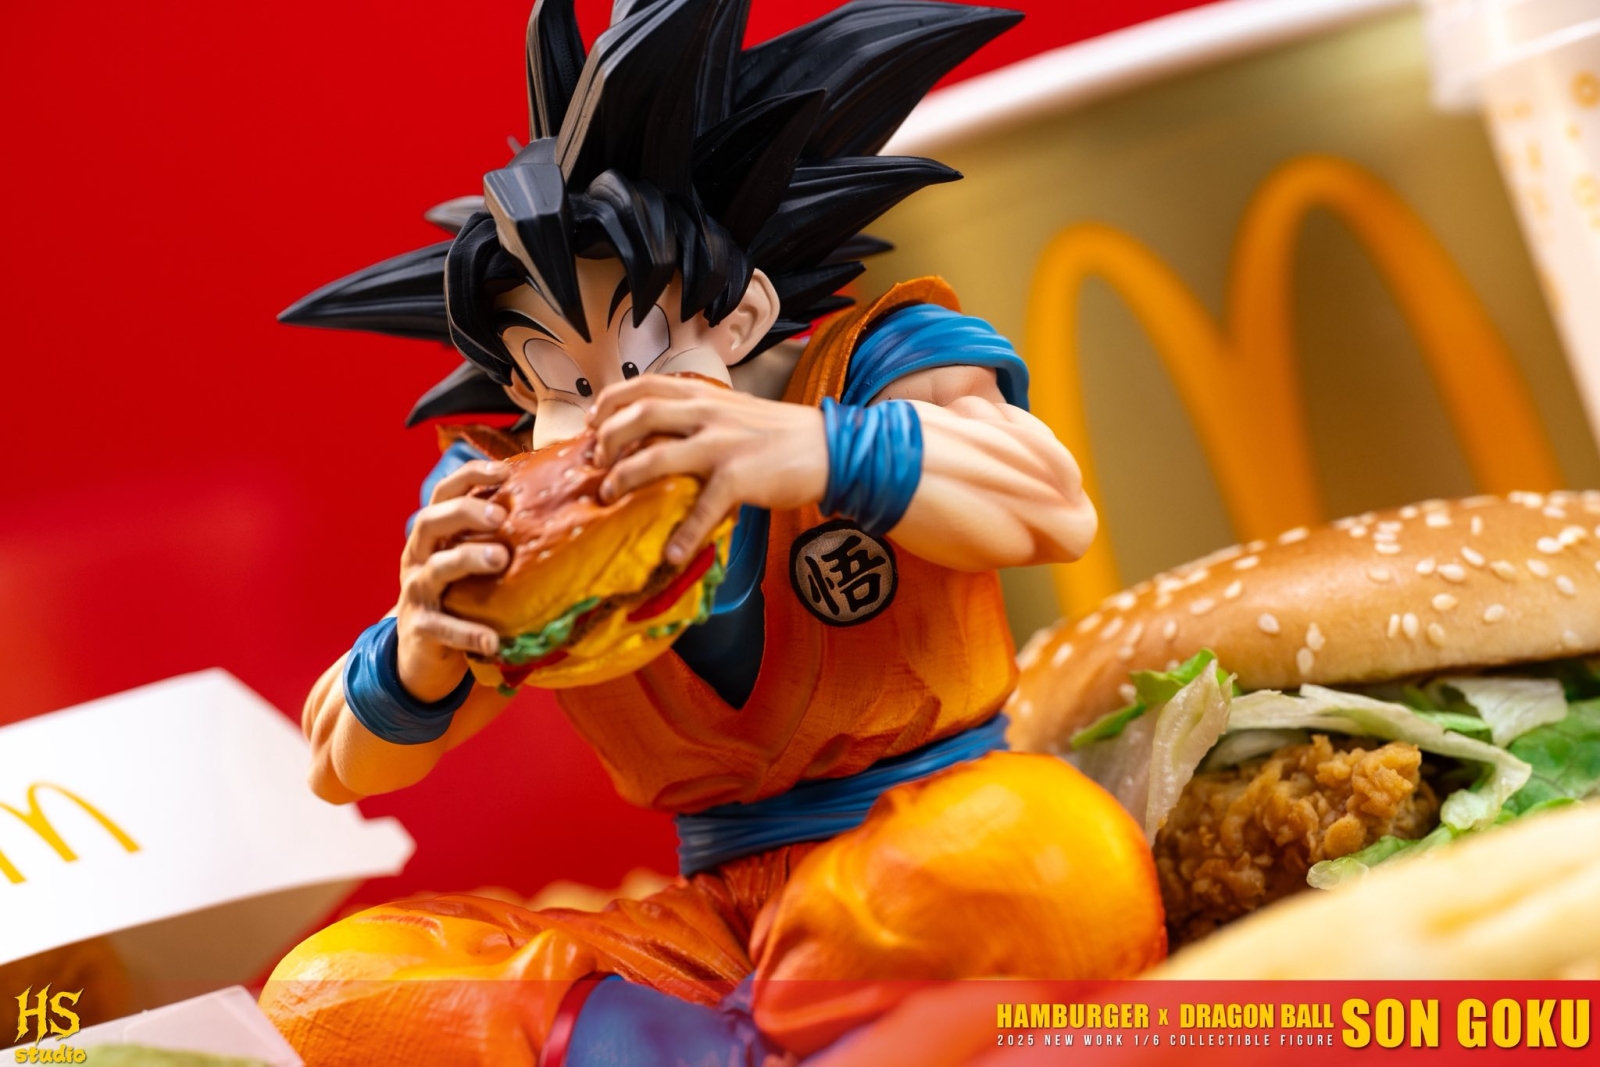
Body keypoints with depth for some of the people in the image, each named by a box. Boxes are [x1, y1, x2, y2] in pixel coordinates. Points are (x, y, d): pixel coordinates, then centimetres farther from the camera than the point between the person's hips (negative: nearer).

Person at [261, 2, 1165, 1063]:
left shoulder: (872, 369, -4)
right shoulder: (504, 512, 6)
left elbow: (1058, 510, -24)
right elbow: (341, 769, 4)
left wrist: (825, 453, -43)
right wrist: (416, 664, -22)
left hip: (935, 867, -4)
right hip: (718, 921, 4)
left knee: (1059, 863, -42)